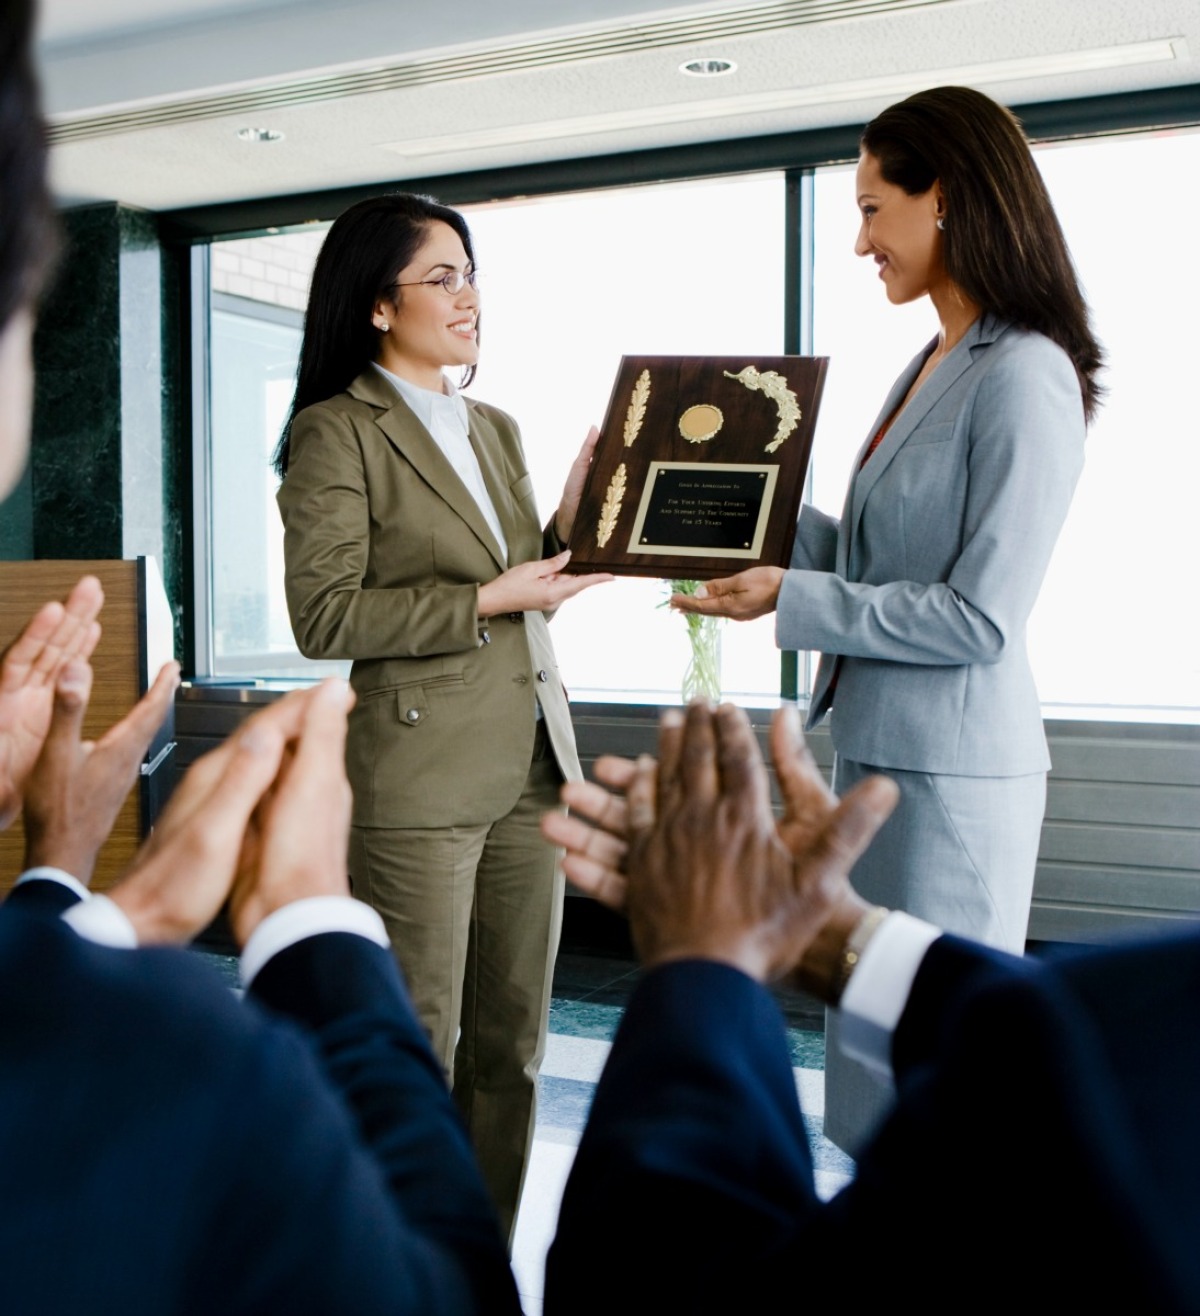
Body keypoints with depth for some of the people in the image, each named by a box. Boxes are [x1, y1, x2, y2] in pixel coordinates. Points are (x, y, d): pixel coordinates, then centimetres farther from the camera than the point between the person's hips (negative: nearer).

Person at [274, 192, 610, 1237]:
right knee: (418, 1054, 2)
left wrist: (569, 524, 2)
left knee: (512, 1043, 11)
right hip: (420, 776, -7)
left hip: (532, 760, 7)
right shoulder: (338, 433, -6)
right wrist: (483, 602, -15)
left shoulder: (496, 429, 16)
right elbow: (324, 615, -12)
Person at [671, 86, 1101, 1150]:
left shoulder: (1025, 379, -15)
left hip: (956, 772, -9)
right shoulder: (933, 367, 13)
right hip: (881, 750, 9)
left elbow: (977, 617, -18)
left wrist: (792, 602, -15)